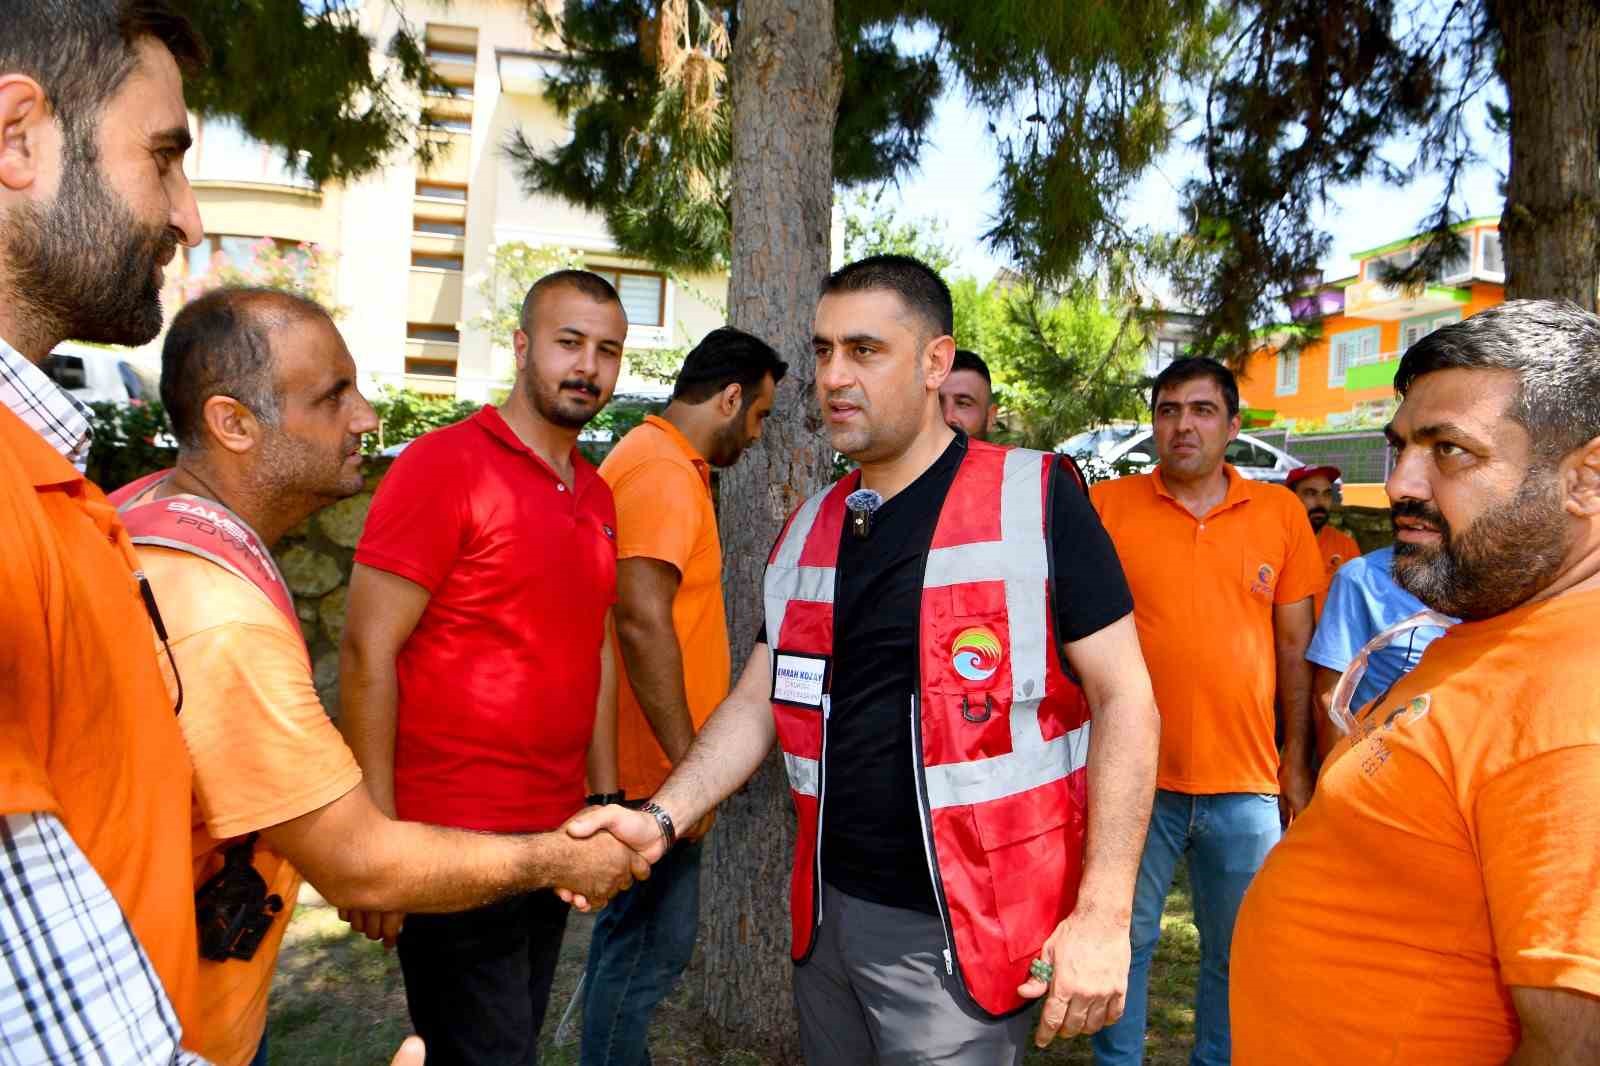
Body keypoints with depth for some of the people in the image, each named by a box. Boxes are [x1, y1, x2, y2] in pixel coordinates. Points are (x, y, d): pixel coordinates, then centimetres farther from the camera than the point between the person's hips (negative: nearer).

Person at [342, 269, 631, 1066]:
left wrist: (606, 800, 13)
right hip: (453, 845, -7)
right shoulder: (444, 464, -12)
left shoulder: (596, 495, 9)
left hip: (557, 839, 7)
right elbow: (367, 655, -15)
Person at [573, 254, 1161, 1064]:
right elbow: (760, 699, 9)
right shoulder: (809, 529, 6)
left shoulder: (1035, 499, -10)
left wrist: (1102, 915, -15)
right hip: (827, 912, 6)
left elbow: (1123, 700, -10)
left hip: (959, 930, -5)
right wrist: (662, 819, -5)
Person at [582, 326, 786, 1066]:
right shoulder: (664, 472, -19)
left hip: (651, 755, 10)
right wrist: (688, 761, -22)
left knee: (631, 928, 21)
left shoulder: (659, 461, 14)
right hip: (658, 763, -10)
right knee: (654, 943, 2)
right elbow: (643, 622, -27)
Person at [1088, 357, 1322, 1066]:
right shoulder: (1106, 505, -2)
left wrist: (1296, 765, 6)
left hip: (1246, 782, 2)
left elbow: (1296, 648, 7)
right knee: (1122, 943, 11)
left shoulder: (1281, 512, 3)